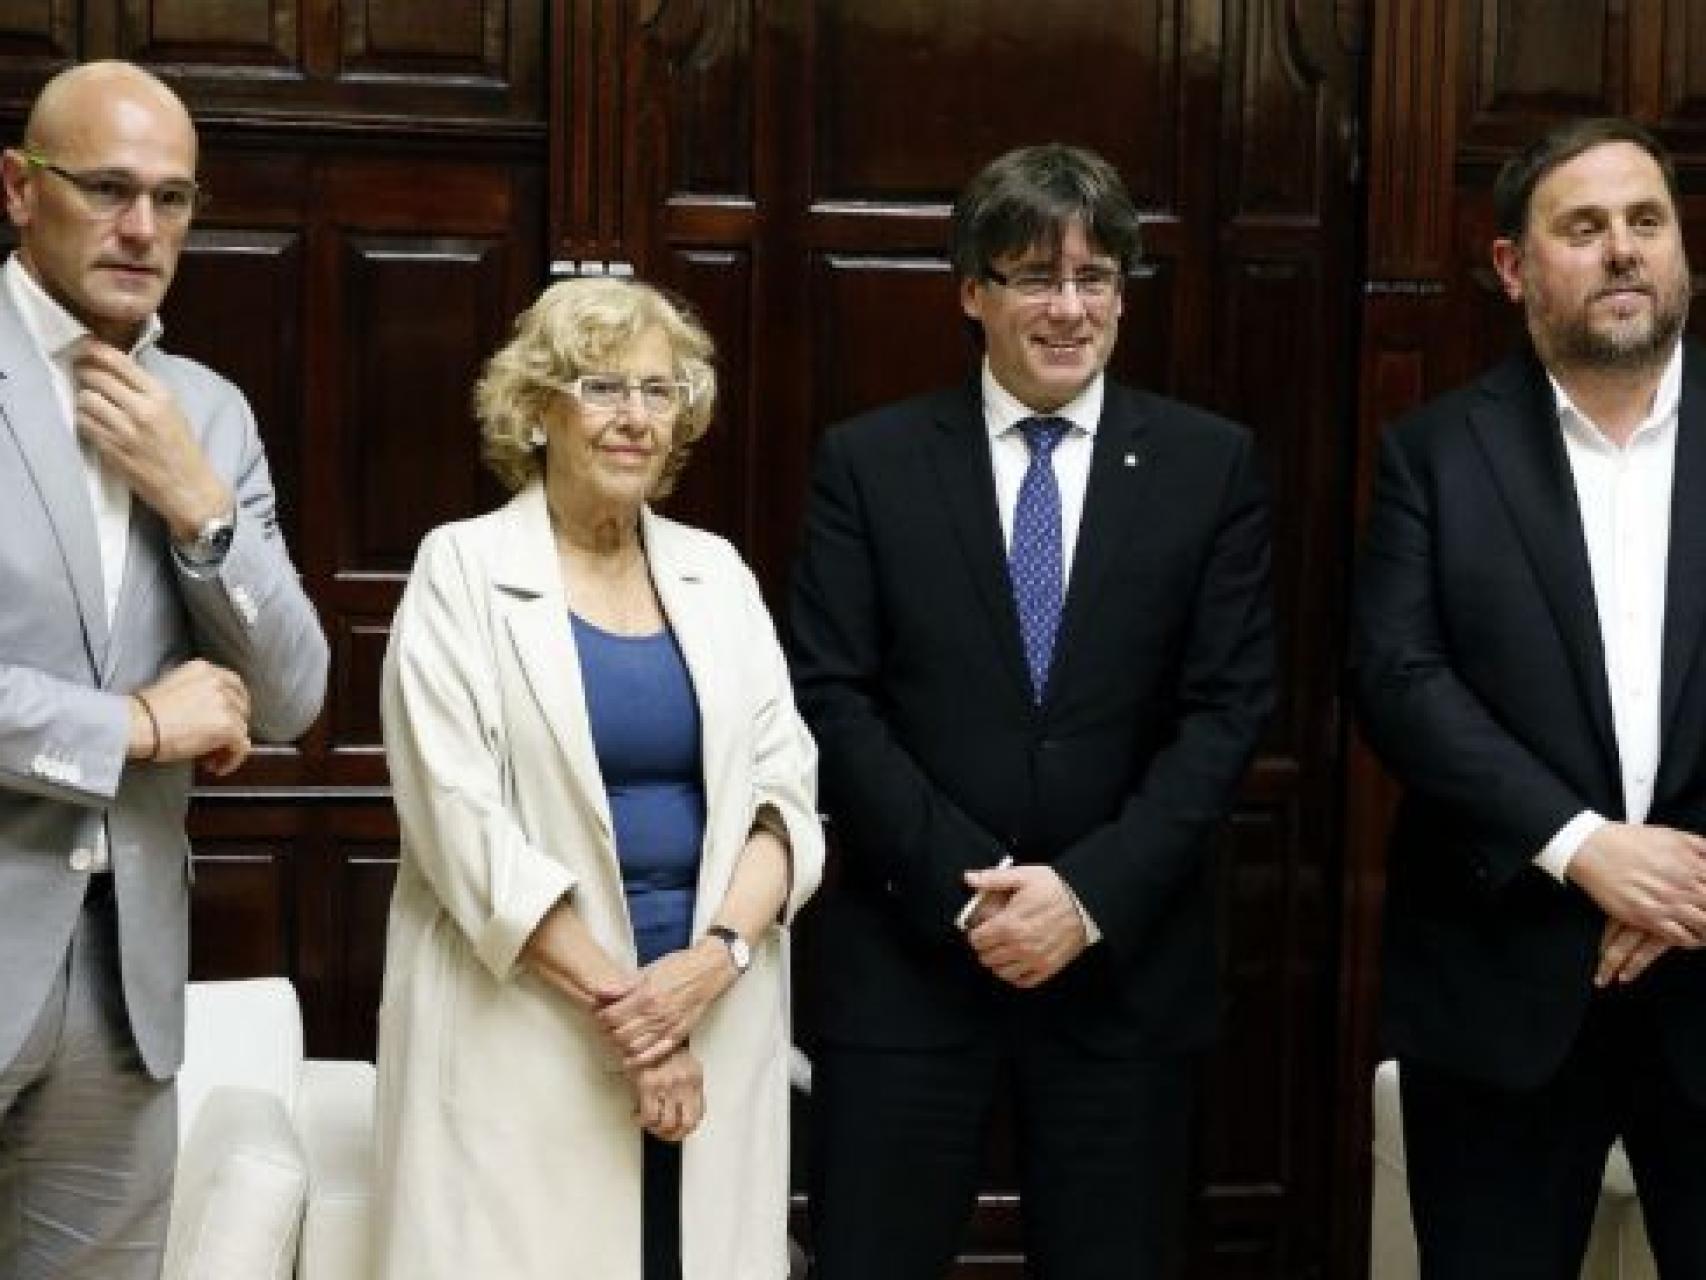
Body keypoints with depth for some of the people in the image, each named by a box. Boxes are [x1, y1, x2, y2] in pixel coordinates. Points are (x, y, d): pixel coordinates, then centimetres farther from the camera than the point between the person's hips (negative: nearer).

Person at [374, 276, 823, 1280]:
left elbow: (786, 786, 6)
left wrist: (717, 953, -12)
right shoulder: (463, 569, -2)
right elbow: (460, 819, -10)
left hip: (718, 1016, 4)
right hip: (526, 1026, -3)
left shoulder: (717, 571, 11)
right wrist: (617, 1002, -13)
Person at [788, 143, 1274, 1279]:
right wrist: (963, 884, -12)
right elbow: (833, 698, -2)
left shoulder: (1211, 465, 4)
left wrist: (1093, 891, -11)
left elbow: (1229, 706, -1)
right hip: (907, 955, 0)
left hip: (1127, 962, 1)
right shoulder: (868, 462, 3)